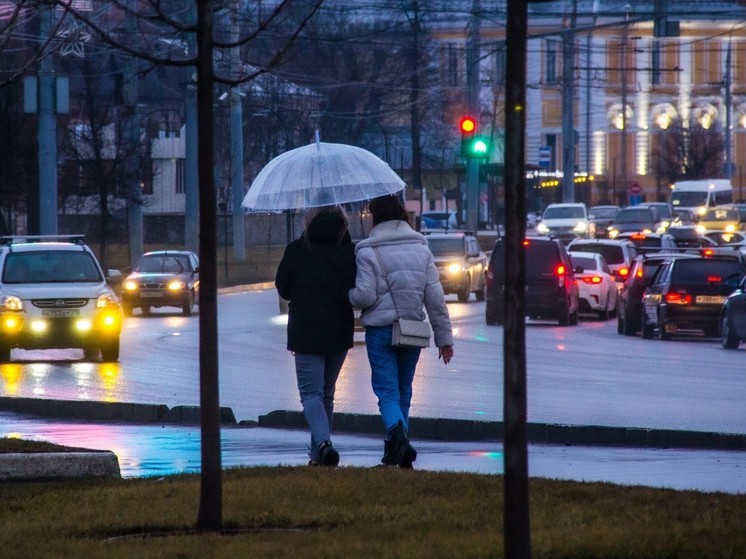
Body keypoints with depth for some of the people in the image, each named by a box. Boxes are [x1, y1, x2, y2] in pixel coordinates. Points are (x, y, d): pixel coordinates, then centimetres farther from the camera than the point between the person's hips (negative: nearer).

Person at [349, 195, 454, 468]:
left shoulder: (368, 251, -8)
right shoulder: (421, 248, 5)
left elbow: (364, 296, -14)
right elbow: (435, 295, 5)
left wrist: (348, 294, 9)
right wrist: (444, 336, 8)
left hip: (380, 330, -4)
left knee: (387, 390, -5)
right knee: (403, 389, 15)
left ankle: (398, 434, -30)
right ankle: (395, 449, 20)